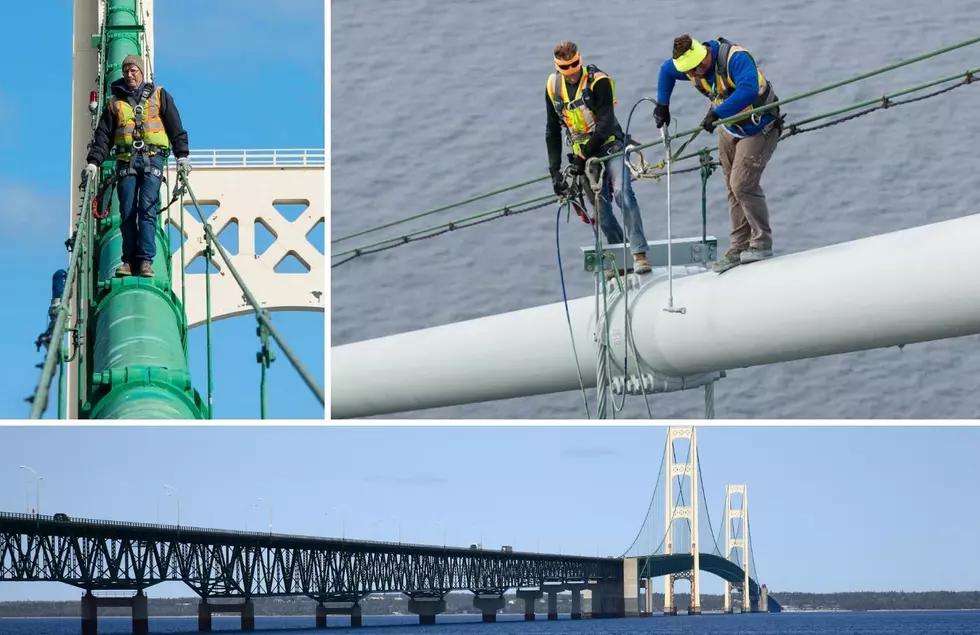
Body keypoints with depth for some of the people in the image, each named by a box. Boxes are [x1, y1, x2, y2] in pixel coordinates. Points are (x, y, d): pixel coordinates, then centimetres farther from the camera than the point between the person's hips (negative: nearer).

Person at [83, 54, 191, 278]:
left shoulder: (159, 96, 13)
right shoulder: (115, 103, 17)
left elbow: (175, 128, 8)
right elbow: (103, 135, 12)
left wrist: (182, 155, -3)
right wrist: (93, 161, 0)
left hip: (152, 158, -2)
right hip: (126, 160, 2)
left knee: (147, 210, -12)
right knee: (127, 213, -3)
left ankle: (145, 261, -15)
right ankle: (129, 260, 0)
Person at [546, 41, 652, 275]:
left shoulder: (598, 81, -14)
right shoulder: (553, 87, 2)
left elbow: (605, 124, -19)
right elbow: (552, 131, 9)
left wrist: (583, 156, -18)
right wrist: (554, 170, 4)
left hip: (610, 146, -5)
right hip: (583, 155, 5)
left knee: (623, 192, -24)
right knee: (601, 210, 1)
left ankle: (639, 253, -27)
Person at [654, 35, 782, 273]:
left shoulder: (736, 58, -31)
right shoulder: (690, 63, -8)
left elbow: (748, 90, -48)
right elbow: (665, 71, 14)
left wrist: (717, 113, -49)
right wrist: (662, 105, 9)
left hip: (759, 129, -8)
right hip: (730, 130, 8)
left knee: (743, 184, -16)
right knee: (733, 188, 6)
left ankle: (762, 244, -4)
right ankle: (740, 248, 12)